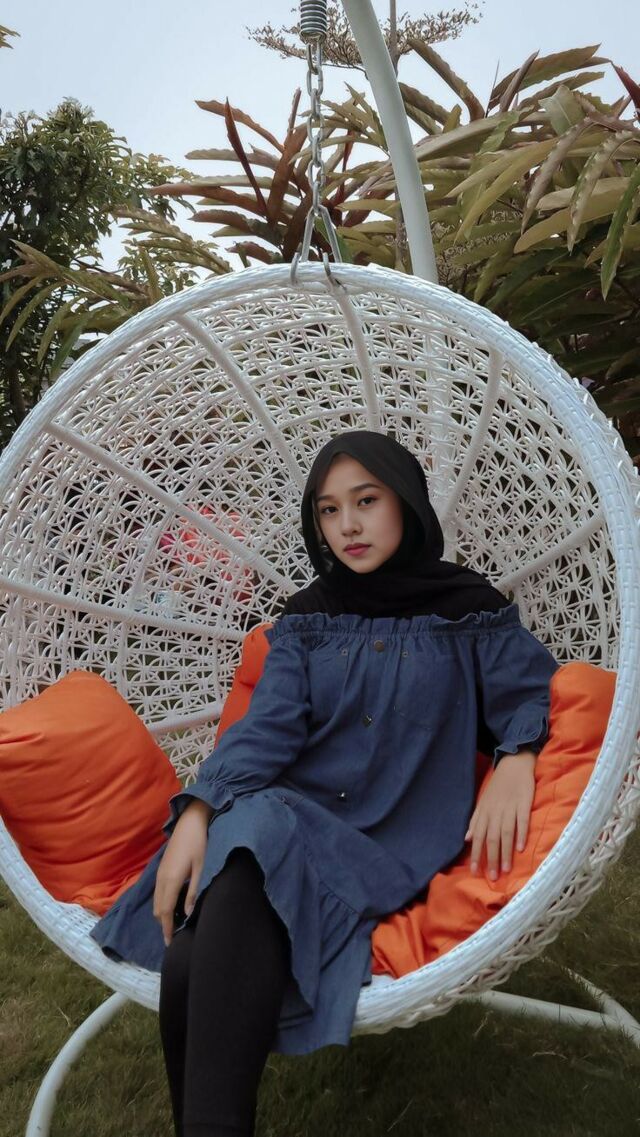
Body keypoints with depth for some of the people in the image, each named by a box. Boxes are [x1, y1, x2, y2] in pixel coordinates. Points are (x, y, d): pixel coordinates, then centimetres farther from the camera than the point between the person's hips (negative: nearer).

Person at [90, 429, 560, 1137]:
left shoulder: (469, 609, 9)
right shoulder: (307, 619, 14)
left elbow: (535, 694, 7)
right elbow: (268, 727, 2)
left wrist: (516, 760, -16)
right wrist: (196, 813, -15)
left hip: (395, 843, -2)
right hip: (288, 810, 3)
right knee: (188, 961, -29)